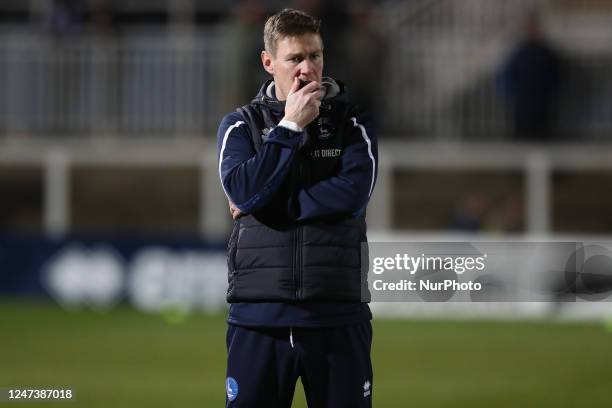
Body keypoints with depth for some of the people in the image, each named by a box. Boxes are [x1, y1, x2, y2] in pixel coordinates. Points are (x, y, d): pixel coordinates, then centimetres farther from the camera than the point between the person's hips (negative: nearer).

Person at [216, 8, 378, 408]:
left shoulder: (352, 124, 6)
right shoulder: (241, 125, 8)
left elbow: (352, 195, -11)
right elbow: (244, 192, -10)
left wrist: (267, 205, -7)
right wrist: (290, 126, -9)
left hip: (338, 314, 0)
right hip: (259, 314, 0)